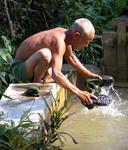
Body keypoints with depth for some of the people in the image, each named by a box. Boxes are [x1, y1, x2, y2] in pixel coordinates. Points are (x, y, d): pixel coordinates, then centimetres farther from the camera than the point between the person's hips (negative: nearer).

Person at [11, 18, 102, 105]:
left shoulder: (65, 34, -1)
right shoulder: (59, 41, -28)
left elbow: (70, 58, 20)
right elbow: (56, 74, -39)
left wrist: (88, 74, 18)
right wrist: (78, 93, -37)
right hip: (20, 68, -10)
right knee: (45, 54, -37)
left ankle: (47, 78, 6)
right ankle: (36, 83, -12)